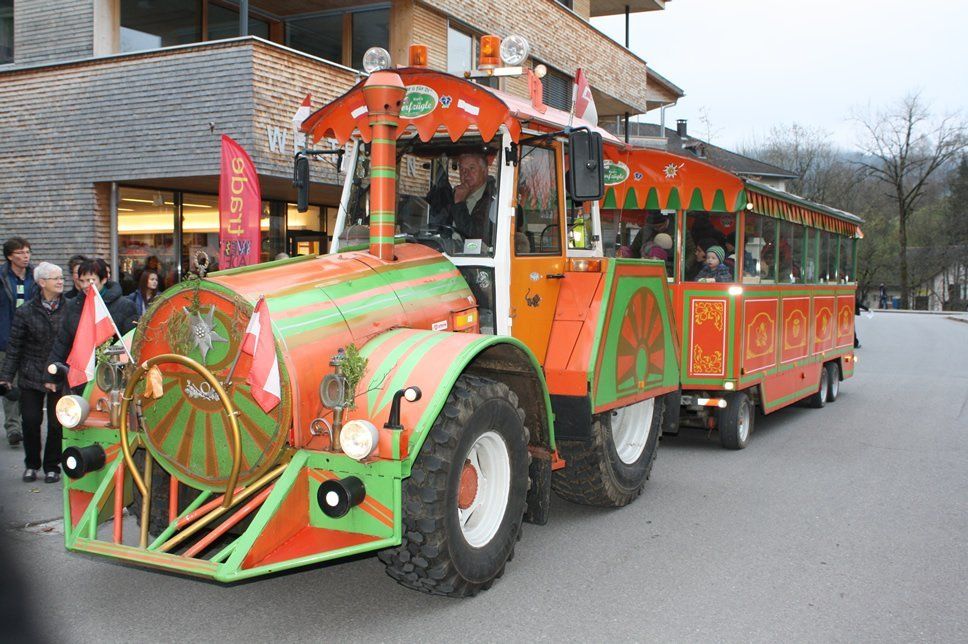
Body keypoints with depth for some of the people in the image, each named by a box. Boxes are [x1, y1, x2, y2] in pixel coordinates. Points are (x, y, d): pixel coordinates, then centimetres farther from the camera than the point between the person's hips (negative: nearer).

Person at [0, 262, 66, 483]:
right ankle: (31, 465, 24)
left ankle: (52, 466, 19)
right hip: (31, 376, 1)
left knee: (57, 423, 2)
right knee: (31, 422, 4)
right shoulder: (26, 312, -2)